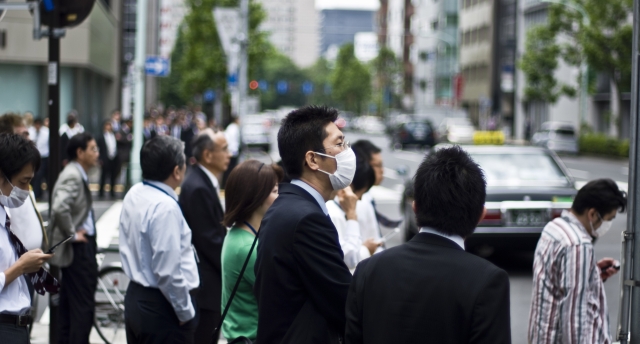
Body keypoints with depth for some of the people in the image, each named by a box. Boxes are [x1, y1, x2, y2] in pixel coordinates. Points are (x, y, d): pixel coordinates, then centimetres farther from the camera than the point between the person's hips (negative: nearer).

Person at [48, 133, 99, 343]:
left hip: (79, 247, 11)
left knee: (69, 301, 18)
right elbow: (60, 208, -35)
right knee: (84, 305, -7)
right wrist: (72, 234, -22)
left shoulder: (78, 175, 12)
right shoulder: (72, 176, -20)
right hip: (78, 248, -11)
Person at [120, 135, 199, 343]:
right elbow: (168, 272, -24)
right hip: (161, 307, -9)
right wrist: (186, 312, -14)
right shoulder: (165, 207, -23)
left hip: (136, 298, 9)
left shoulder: (134, 195, 4)